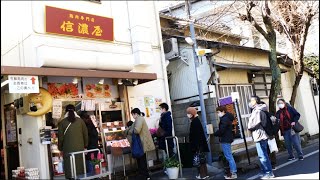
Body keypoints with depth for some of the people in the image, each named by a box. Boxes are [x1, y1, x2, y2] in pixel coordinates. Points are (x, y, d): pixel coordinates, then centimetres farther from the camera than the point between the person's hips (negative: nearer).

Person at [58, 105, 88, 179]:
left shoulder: (62, 122, -3)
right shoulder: (80, 120, 1)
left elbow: (60, 137, 0)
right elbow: (85, 134, 5)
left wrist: (60, 149, 12)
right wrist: (85, 146, 17)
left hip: (68, 149, -1)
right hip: (80, 148, 2)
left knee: (69, 168, 7)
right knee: (80, 166, 11)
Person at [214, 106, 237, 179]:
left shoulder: (224, 119, -17)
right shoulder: (227, 118, 16)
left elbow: (221, 130, -22)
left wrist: (215, 134, -6)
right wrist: (217, 133, 6)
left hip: (225, 140, -11)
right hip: (227, 139, 11)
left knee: (229, 157, -6)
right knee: (229, 156, 14)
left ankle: (234, 173, -2)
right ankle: (233, 172, 20)